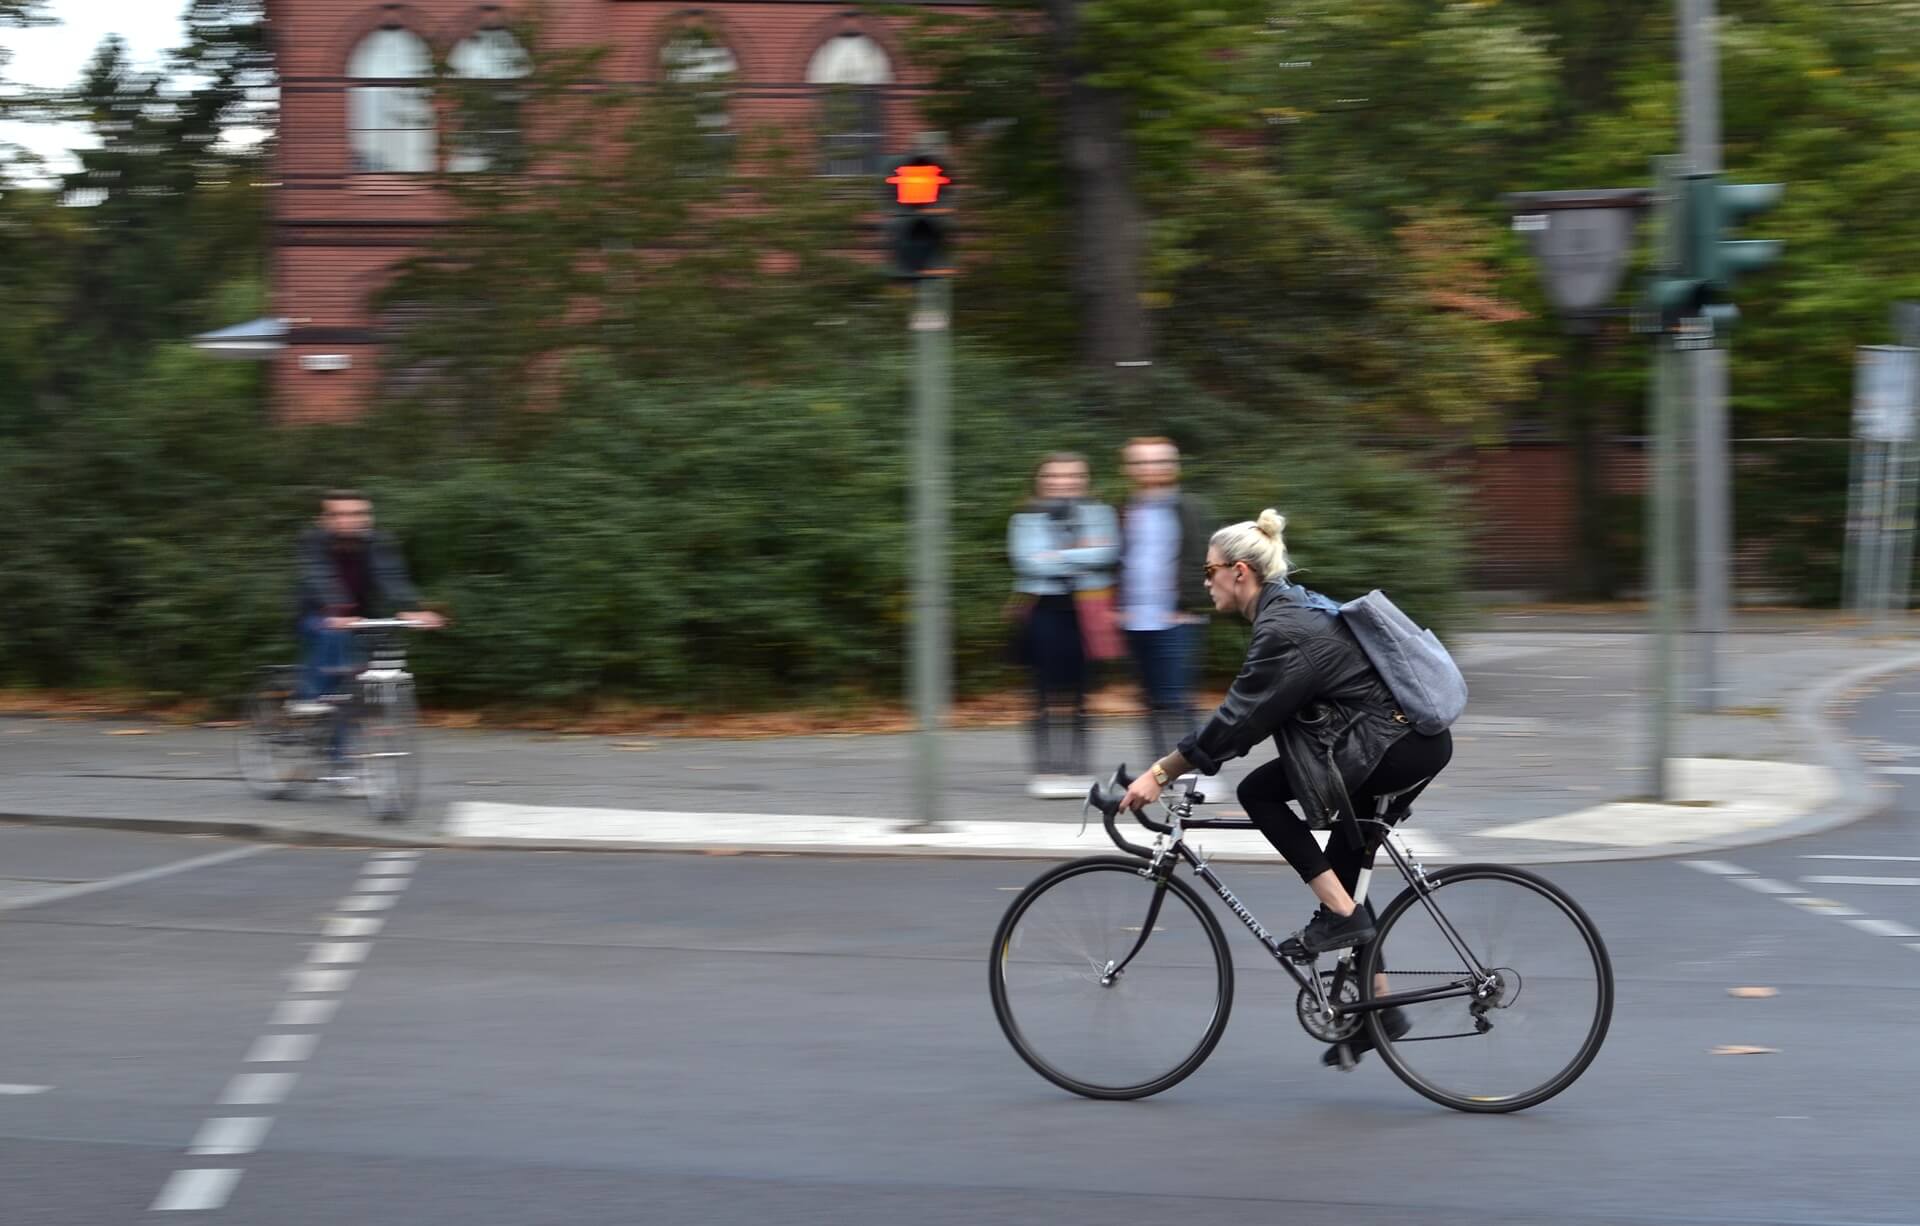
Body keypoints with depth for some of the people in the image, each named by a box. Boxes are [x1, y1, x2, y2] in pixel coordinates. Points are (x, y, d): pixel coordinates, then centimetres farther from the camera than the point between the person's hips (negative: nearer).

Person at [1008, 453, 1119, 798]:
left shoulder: (1098, 513, 9)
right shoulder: (1027, 519, 6)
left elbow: (1106, 553, -7)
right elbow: (1030, 562, -10)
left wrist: (1059, 556, -10)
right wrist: (1082, 554, -7)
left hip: (1086, 611, 1)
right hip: (1046, 611, -1)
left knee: (1078, 692, 4)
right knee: (1049, 691, -5)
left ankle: (1079, 770, 7)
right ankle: (1047, 770, -2)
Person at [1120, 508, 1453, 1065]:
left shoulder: (1284, 630, -17)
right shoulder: (1292, 607, 13)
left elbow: (1238, 718, -19)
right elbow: (1250, 713, 21)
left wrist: (1160, 773, -16)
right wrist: (1178, 764, 18)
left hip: (1396, 746, -11)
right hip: (1415, 741, 11)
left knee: (1259, 792, -11)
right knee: (1344, 858, 15)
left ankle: (1341, 914, -8)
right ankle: (1375, 1005, 21)